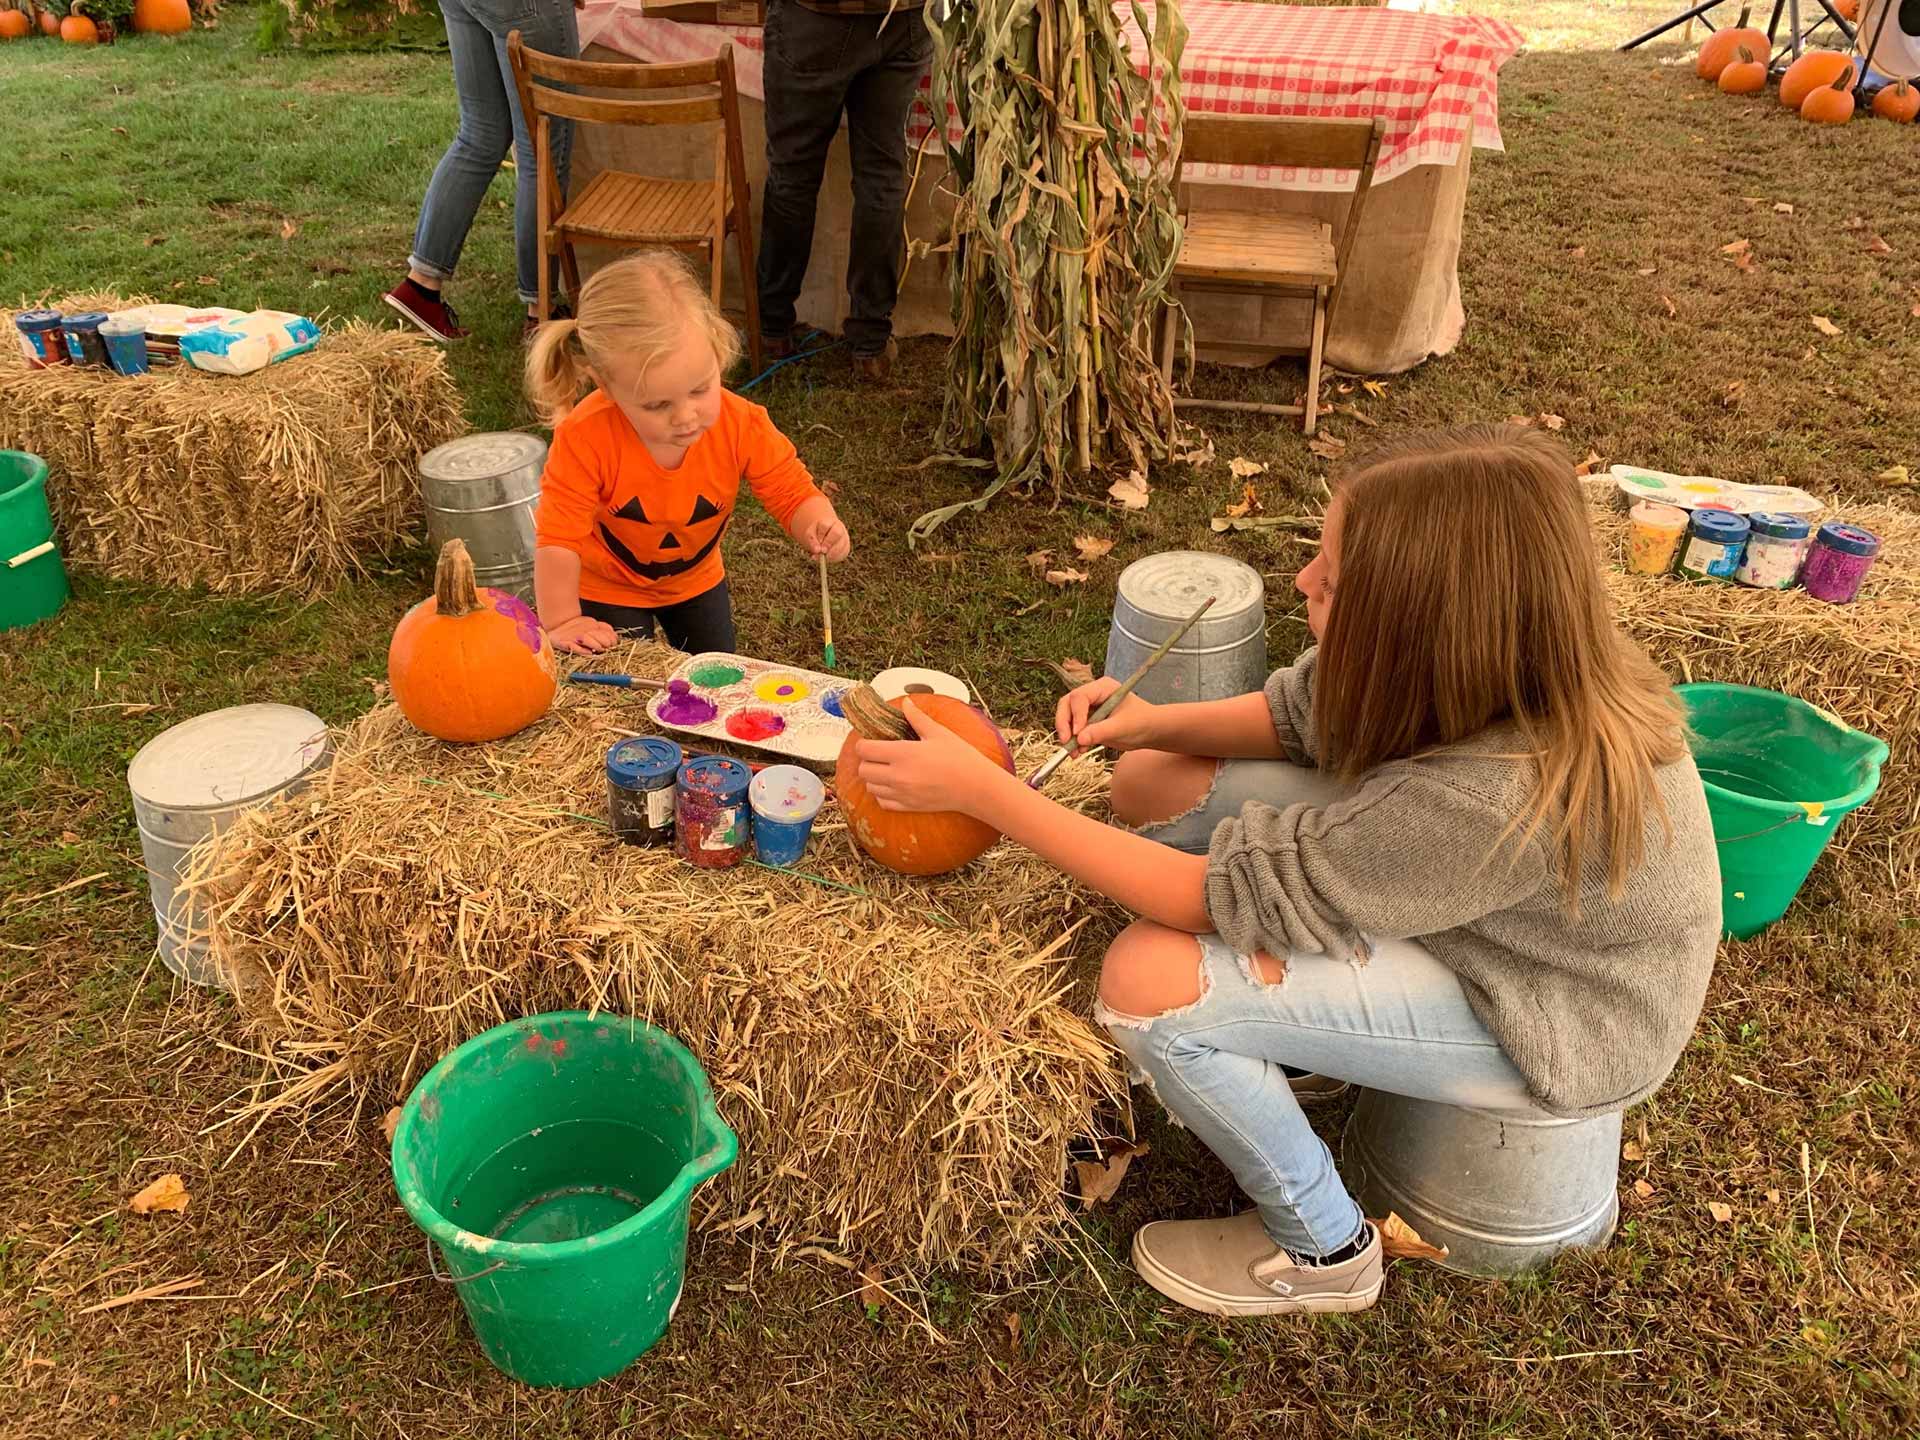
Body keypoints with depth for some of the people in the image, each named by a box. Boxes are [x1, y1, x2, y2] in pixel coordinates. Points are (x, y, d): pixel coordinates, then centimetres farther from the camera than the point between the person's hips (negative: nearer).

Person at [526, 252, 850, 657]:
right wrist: (560, 623, -32)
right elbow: (558, 538, -30)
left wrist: (818, 525, -43)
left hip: (696, 578, 4)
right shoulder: (586, 439, -37)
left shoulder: (743, 426, -30)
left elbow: (793, 494, -21)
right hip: (606, 589, -3)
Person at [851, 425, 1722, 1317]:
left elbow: (1213, 896, -33)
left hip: (1553, 1022, -7)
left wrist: (980, 791, -32)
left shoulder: (1491, 802, -41)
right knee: (1153, 782, -2)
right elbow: (1296, 717, -1)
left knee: (1152, 978, -25)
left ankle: (1322, 1250, 2)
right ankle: (1236, 1055, 22)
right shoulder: (1480, 659, -21)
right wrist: (1155, 724, -20)